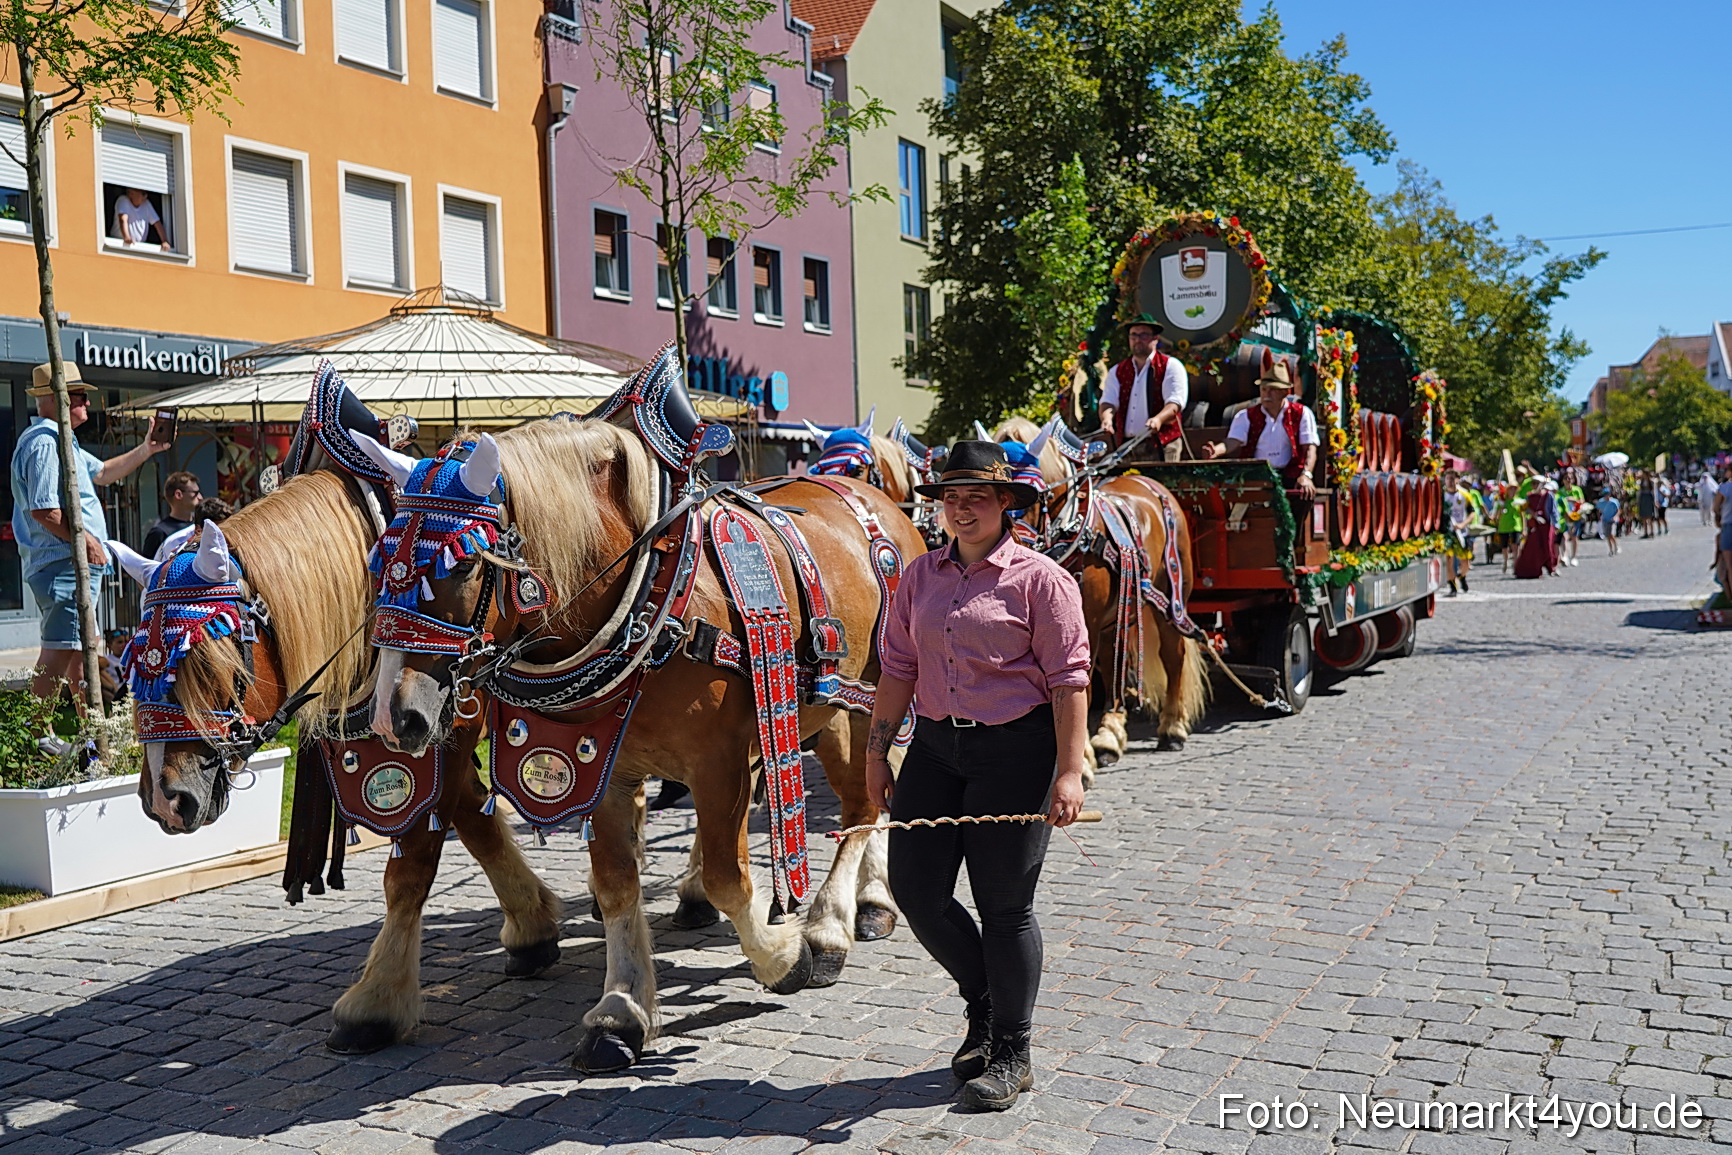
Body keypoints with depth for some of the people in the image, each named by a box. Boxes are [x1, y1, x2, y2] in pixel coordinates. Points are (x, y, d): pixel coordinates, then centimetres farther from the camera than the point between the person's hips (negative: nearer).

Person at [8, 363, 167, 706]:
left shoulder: (60, 440, 19)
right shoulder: (44, 443, -15)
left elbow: (101, 472, 34)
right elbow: (43, 511, -24)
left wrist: (146, 449, 29)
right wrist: (85, 541, -16)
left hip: (77, 565, 11)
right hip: (64, 564, -11)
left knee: (82, 649, 17)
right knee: (60, 650, -13)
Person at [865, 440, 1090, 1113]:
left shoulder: (1039, 578, -6)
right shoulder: (921, 576, 9)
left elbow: (1068, 679, -9)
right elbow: (898, 668, 11)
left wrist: (1069, 772, -15)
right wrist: (876, 752, 7)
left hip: (1016, 751, -5)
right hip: (935, 747, 5)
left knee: (1004, 904, 2)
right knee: (915, 888, 3)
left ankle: (1011, 1055, 21)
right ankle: (984, 1003, 31)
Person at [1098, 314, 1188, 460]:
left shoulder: (1171, 366, 3)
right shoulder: (1117, 371, 15)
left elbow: (1176, 402, -8)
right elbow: (1108, 401, 5)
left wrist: (1158, 419, -29)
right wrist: (1107, 418, -19)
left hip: (1162, 444, -3)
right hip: (1125, 446, 3)